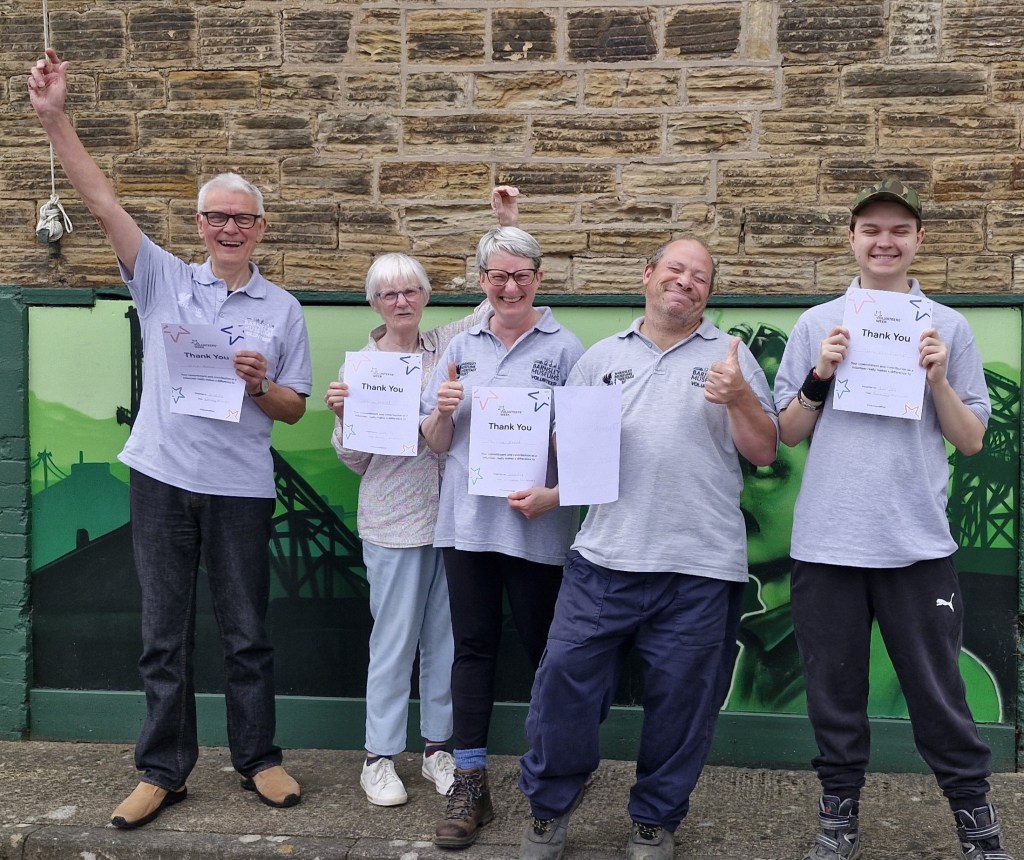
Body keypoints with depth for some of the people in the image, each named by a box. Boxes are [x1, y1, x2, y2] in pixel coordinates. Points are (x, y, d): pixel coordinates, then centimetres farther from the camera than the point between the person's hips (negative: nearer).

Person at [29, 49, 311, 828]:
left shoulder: (282, 310, 4)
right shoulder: (164, 280, 4)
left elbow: (294, 409, 6)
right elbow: (102, 201, -4)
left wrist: (259, 385, -15)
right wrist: (54, 118, -11)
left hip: (240, 487, 0)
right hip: (163, 479, 1)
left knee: (246, 635, 9)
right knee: (165, 636, 9)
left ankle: (259, 759, 24)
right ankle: (164, 771, 21)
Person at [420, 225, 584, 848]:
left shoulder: (565, 349, -2)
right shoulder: (463, 348, 9)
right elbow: (436, 444, 12)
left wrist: (553, 495, -18)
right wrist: (442, 411, -9)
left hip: (538, 528, -3)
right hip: (468, 523, 3)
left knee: (546, 650, 10)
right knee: (473, 649, 7)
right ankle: (470, 786, 15)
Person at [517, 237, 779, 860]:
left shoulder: (731, 356, 9)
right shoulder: (602, 357, 13)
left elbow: (764, 452, 5)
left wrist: (739, 398, -13)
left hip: (700, 566, -1)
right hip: (604, 556, 1)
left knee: (680, 702, 8)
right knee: (565, 679, 0)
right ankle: (549, 808, 21)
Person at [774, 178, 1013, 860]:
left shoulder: (949, 327, 6)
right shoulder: (816, 325, 7)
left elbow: (972, 441, 5)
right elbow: (787, 434, 8)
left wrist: (938, 379, -11)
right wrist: (819, 377, -8)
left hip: (918, 542, -1)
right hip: (827, 541, 1)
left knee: (938, 691, 5)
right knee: (835, 689, 10)